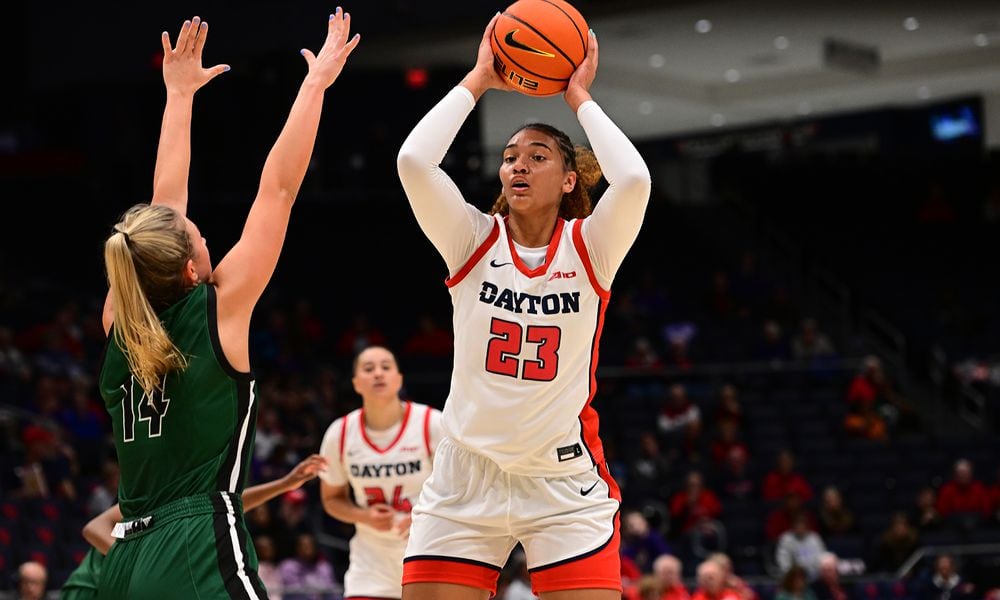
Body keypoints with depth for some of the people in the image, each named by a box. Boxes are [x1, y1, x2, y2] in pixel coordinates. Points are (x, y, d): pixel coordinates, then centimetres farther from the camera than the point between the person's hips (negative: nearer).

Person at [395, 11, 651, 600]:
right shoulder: (474, 240, 0)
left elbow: (633, 181, -23)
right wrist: (477, 82, -7)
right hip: (466, 481, 1)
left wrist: (580, 98, -11)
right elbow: (413, 162, -16)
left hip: (566, 480, -1)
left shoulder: (589, 247, -2)